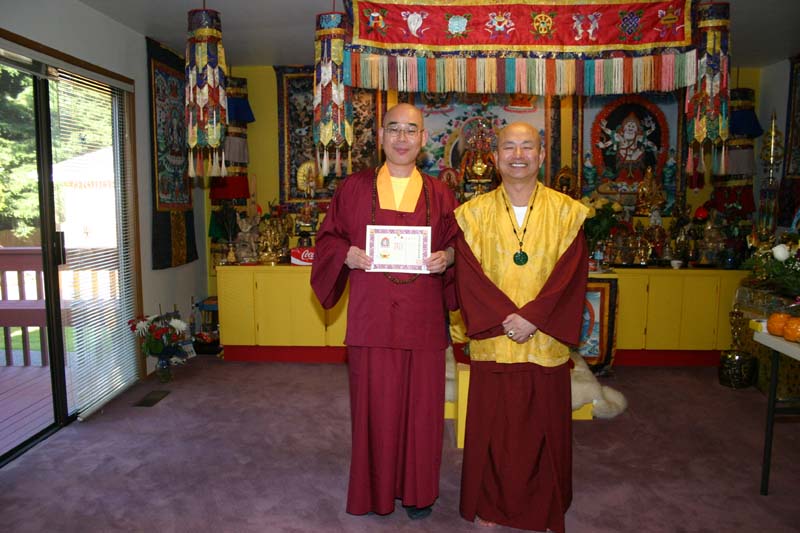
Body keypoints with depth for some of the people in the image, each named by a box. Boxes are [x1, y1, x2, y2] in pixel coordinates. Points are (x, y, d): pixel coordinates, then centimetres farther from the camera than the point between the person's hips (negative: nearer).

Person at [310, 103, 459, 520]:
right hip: (371, 318, -1)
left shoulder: (440, 195, 7)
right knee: (374, 404, 6)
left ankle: (417, 489, 28)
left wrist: (447, 257, -10)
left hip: (423, 320, 1)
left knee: (422, 404, 8)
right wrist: (347, 254, -12)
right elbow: (327, 238, 8)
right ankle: (375, 488, 27)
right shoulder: (354, 188, 6)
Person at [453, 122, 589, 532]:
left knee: (543, 425, 11)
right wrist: (505, 317, -16)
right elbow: (468, 274, -5)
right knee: (491, 425, 9)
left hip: (546, 341, 0)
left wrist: (533, 316, -17)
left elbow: (571, 273, -6)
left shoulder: (565, 211, 2)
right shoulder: (474, 212, 2)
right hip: (492, 341, 0)